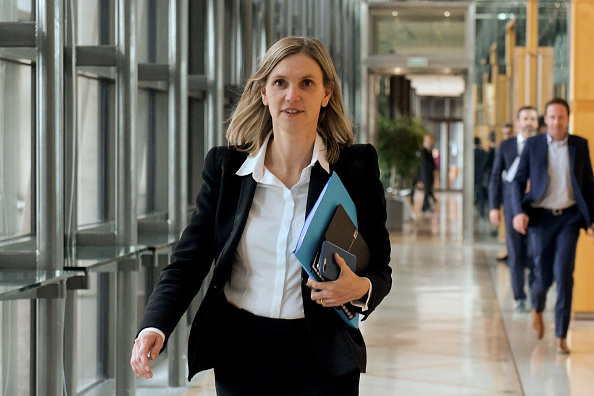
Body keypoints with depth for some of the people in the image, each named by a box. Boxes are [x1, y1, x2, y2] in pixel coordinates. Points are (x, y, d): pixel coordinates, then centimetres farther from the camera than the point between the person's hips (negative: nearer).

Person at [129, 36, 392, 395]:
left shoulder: (357, 167, -1)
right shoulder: (225, 167, 2)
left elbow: (380, 269, 5)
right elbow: (188, 261, 0)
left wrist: (360, 289, -19)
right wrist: (154, 327, -17)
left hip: (321, 363, -1)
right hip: (241, 357, 2)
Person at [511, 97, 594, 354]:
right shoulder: (533, 145, 1)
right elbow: (518, 180, 3)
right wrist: (519, 212, -12)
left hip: (569, 217, 0)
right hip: (541, 217, 0)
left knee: (564, 273, -12)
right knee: (543, 275, 3)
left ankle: (561, 336, -5)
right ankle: (537, 309, 39)